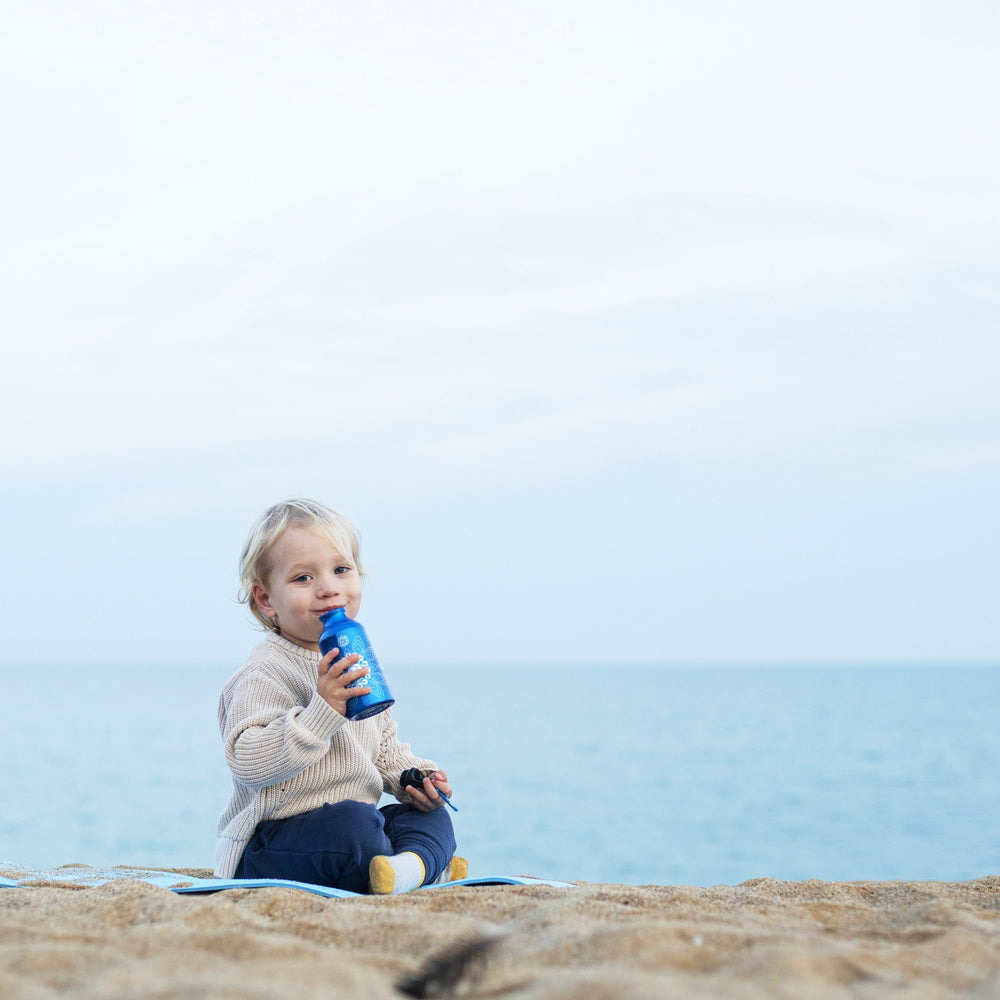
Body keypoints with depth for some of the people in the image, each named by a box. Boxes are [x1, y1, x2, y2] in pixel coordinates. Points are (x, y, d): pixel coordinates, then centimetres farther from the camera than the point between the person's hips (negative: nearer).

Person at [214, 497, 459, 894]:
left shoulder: (357, 665, 13)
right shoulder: (264, 673, -15)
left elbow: (384, 746, 27)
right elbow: (247, 764, -29)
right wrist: (322, 711, -34)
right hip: (268, 843, -9)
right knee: (353, 823, -34)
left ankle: (411, 866, -27)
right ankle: (429, 869, -12)